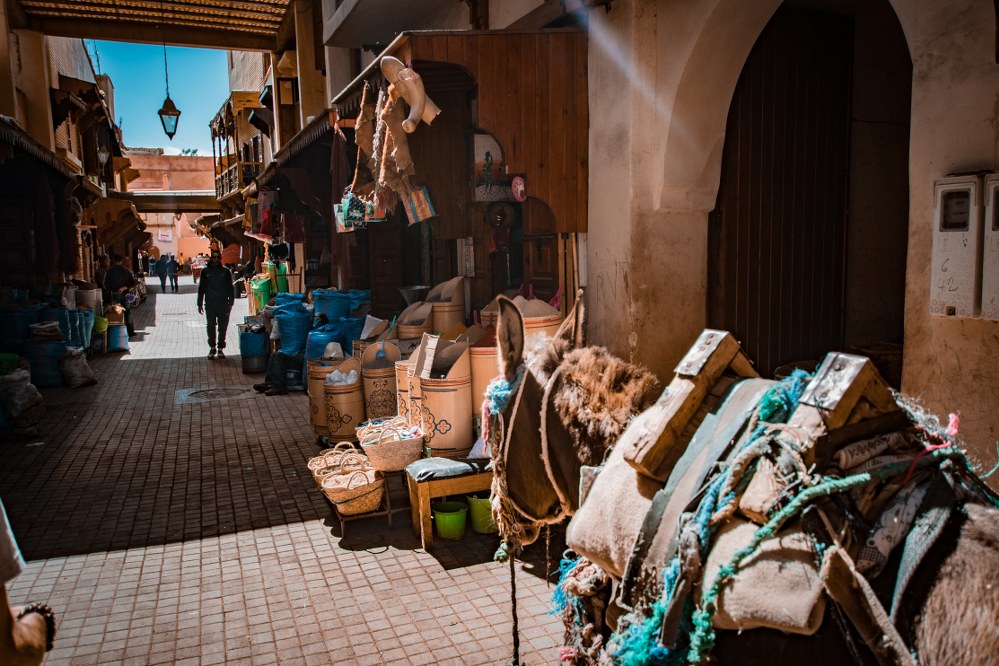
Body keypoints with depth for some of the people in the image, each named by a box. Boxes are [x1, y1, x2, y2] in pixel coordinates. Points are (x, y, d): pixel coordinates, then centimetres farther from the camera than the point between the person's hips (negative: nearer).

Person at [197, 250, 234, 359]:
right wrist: (200, 304, 7)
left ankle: (220, 348, 12)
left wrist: (230, 303, 1)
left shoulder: (226, 271, 4)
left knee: (222, 327, 2)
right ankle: (212, 348, 14)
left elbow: (230, 288, 8)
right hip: (210, 304, 0)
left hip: (223, 304, 0)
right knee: (211, 326, 2)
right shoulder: (205, 271, 6)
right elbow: (201, 288, 10)